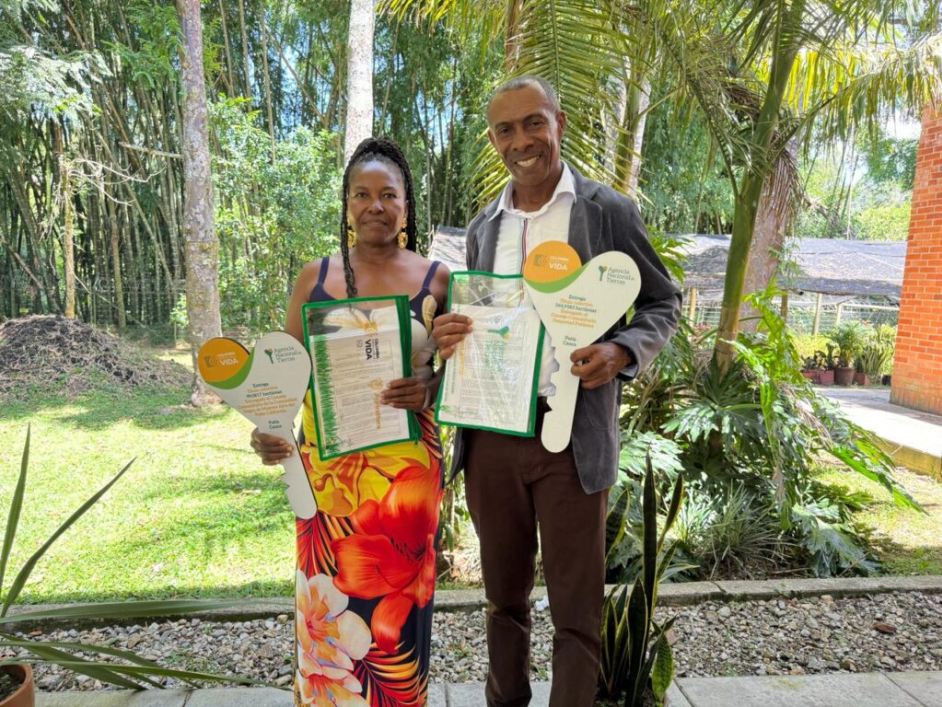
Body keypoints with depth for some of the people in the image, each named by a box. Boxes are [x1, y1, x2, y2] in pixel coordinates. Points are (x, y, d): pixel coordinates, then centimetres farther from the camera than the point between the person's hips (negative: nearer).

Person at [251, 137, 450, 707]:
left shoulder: (436, 280, 1)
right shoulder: (315, 276, 5)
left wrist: (429, 388, -16)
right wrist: (265, 427, -13)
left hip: (405, 473, -1)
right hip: (326, 469, 1)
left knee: (396, 610, 10)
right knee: (329, 610, 10)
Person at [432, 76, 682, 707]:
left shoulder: (609, 211, -2)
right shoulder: (484, 227, 11)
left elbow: (663, 303, 3)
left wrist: (621, 353, -18)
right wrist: (451, 334, -5)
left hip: (571, 439, -4)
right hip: (489, 437, 4)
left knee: (576, 609, 8)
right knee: (504, 595, 19)